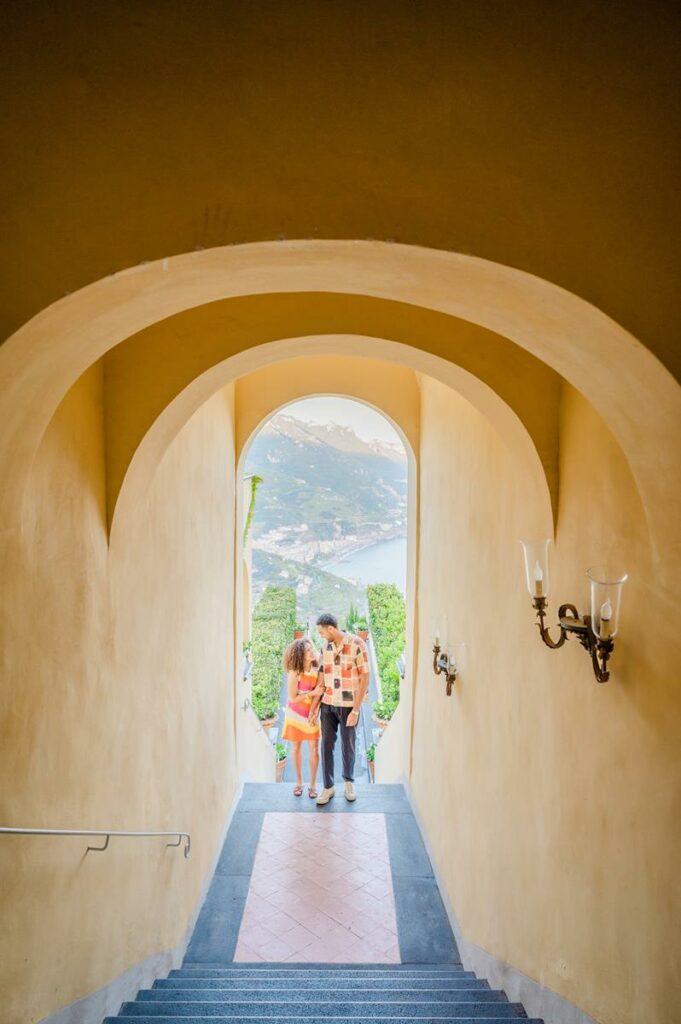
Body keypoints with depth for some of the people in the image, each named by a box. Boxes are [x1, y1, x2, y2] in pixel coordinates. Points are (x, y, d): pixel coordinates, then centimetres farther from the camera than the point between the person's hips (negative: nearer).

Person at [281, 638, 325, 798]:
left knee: (314, 749, 0)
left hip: (312, 714, 2)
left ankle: (313, 784, 14)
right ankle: (299, 781, 29)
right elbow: (293, 697, -17)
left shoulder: (317, 670, -13)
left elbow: (321, 691, -3)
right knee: (297, 748, 13)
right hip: (295, 714, -1)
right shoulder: (294, 673, -21)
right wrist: (312, 693, -24)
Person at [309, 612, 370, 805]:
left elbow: (365, 678, -13)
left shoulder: (357, 644, -16)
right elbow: (322, 678, 7)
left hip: (348, 706, -4)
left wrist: (356, 710, -15)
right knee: (326, 745, 7)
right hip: (328, 704, 4)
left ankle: (349, 782, 34)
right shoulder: (325, 646, 1)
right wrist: (315, 706, 1)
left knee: (348, 746, 12)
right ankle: (328, 787, 22)